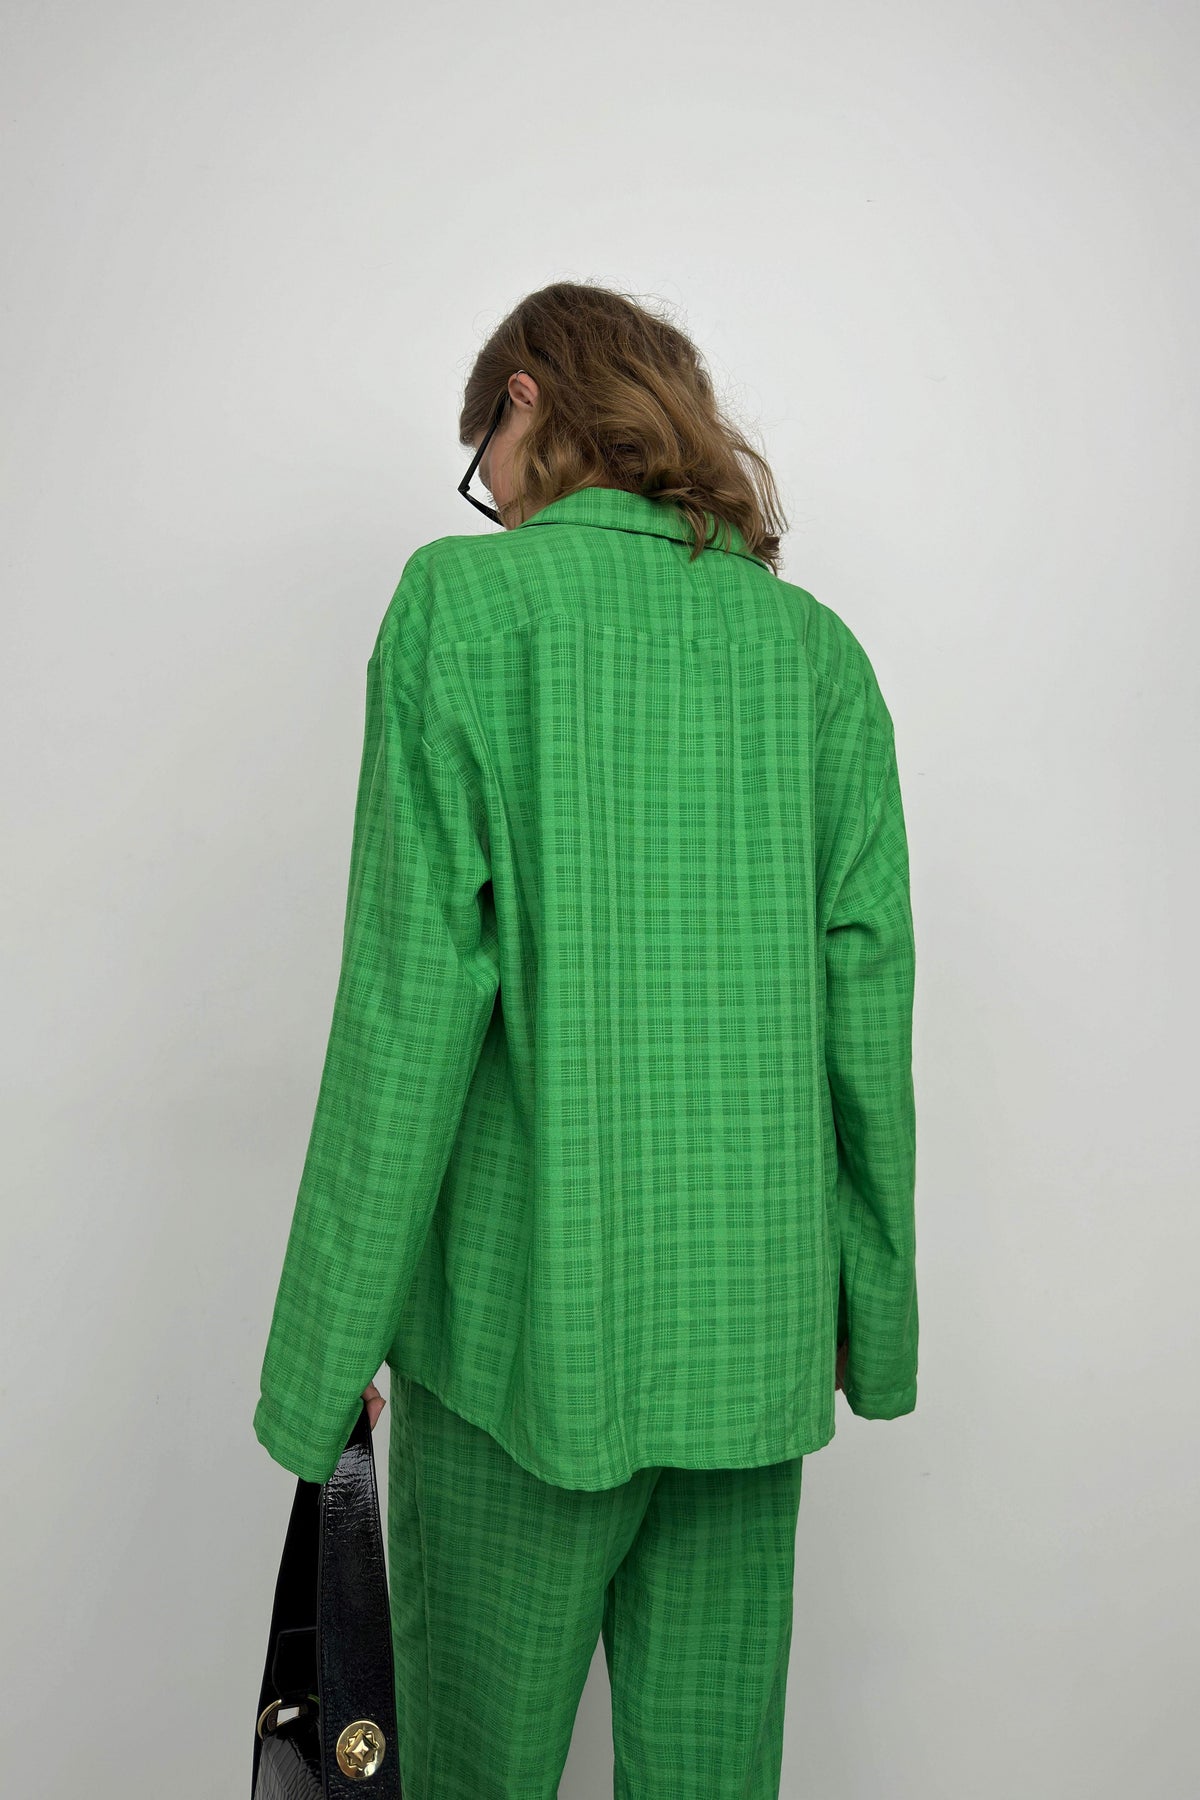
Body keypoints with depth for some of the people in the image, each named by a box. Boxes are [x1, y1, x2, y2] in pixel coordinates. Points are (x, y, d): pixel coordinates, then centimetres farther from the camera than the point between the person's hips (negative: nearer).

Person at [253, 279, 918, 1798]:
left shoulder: (467, 598, -7)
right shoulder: (817, 645, 6)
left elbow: (414, 997, -13)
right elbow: (867, 991, 5)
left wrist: (325, 1348, -5)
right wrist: (876, 1301, 14)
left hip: (531, 1312, -4)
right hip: (758, 1324, 5)